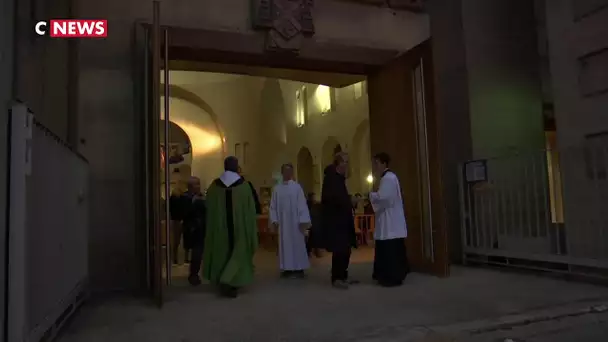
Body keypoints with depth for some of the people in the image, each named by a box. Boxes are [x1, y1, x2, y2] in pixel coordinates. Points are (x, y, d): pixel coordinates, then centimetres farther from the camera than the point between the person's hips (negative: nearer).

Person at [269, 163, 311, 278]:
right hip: (282, 222, 3)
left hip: (295, 221, -3)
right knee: (284, 244, 7)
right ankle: (287, 268, 15)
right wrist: (274, 220, -3)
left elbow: (302, 204, -6)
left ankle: (298, 268, 9)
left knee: (297, 244, 2)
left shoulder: (297, 187, -3)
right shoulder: (277, 189, 5)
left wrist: (303, 221, -11)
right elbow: (273, 206, 6)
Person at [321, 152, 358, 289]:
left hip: (342, 219, 9)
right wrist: (350, 202, -17)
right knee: (340, 250, -8)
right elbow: (329, 197, -24)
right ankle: (336, 278, 1)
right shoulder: (330, 177, -14)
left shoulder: (339, 178, 15)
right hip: (334, 220, -9)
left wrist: (349, 202, 6)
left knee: (345, 249, 10)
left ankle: (343, 276, 19)